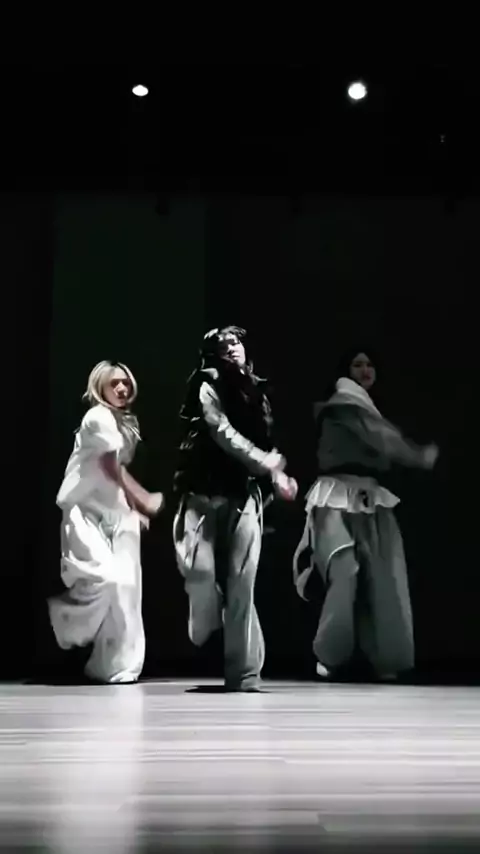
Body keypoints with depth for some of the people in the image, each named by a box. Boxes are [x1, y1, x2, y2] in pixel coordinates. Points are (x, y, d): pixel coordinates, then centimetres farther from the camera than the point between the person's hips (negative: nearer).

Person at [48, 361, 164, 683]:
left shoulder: (127, 422, 15)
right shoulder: (99, 417, -12)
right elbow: (111, 467, -16)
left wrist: (133, 508, 7)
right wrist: (145, 498, -12)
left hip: (113, 511, 8)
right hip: (86, 509, -8)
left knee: (124, 585, 1)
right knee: (104, 577, -24)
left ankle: (115, 665, 7)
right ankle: (64, 616, 6)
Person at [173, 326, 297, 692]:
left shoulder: (256, 390, 15)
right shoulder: (209, 385, 0)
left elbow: (266, 441, 16)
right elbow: (224, 434, -12)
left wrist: (277, 476, -2)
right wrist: (270, 465, -18)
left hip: (245, 492, 3)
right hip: (208, 490, -3)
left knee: (242, 584, -4)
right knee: (202, 569, -15)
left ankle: (244, 673, -1)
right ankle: (202, 635, 17)